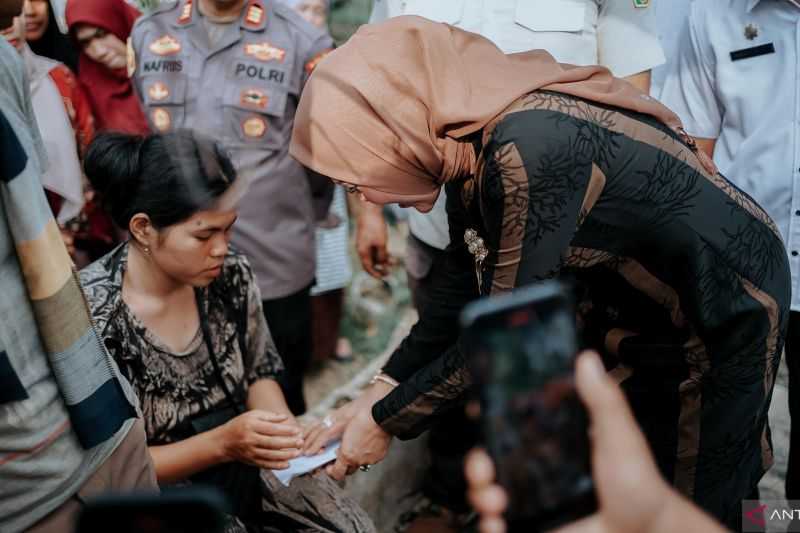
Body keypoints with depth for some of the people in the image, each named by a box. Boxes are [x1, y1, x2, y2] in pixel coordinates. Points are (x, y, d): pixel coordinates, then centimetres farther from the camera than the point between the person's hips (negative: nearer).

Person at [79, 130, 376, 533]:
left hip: (243, 457, 5)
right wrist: (221, 443, -27)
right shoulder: (91, 317, -24)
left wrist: (287, 428, -13)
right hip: (158, 490, -4)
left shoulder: (231, 274, -9)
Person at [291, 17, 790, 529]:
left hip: (725, 303, -8)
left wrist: (386, 422, -17)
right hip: (637, 298, 8)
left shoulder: (528, 152, -37)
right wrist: (381, 391, -4)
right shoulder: (469, 140, -10)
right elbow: (463, 286, 0)